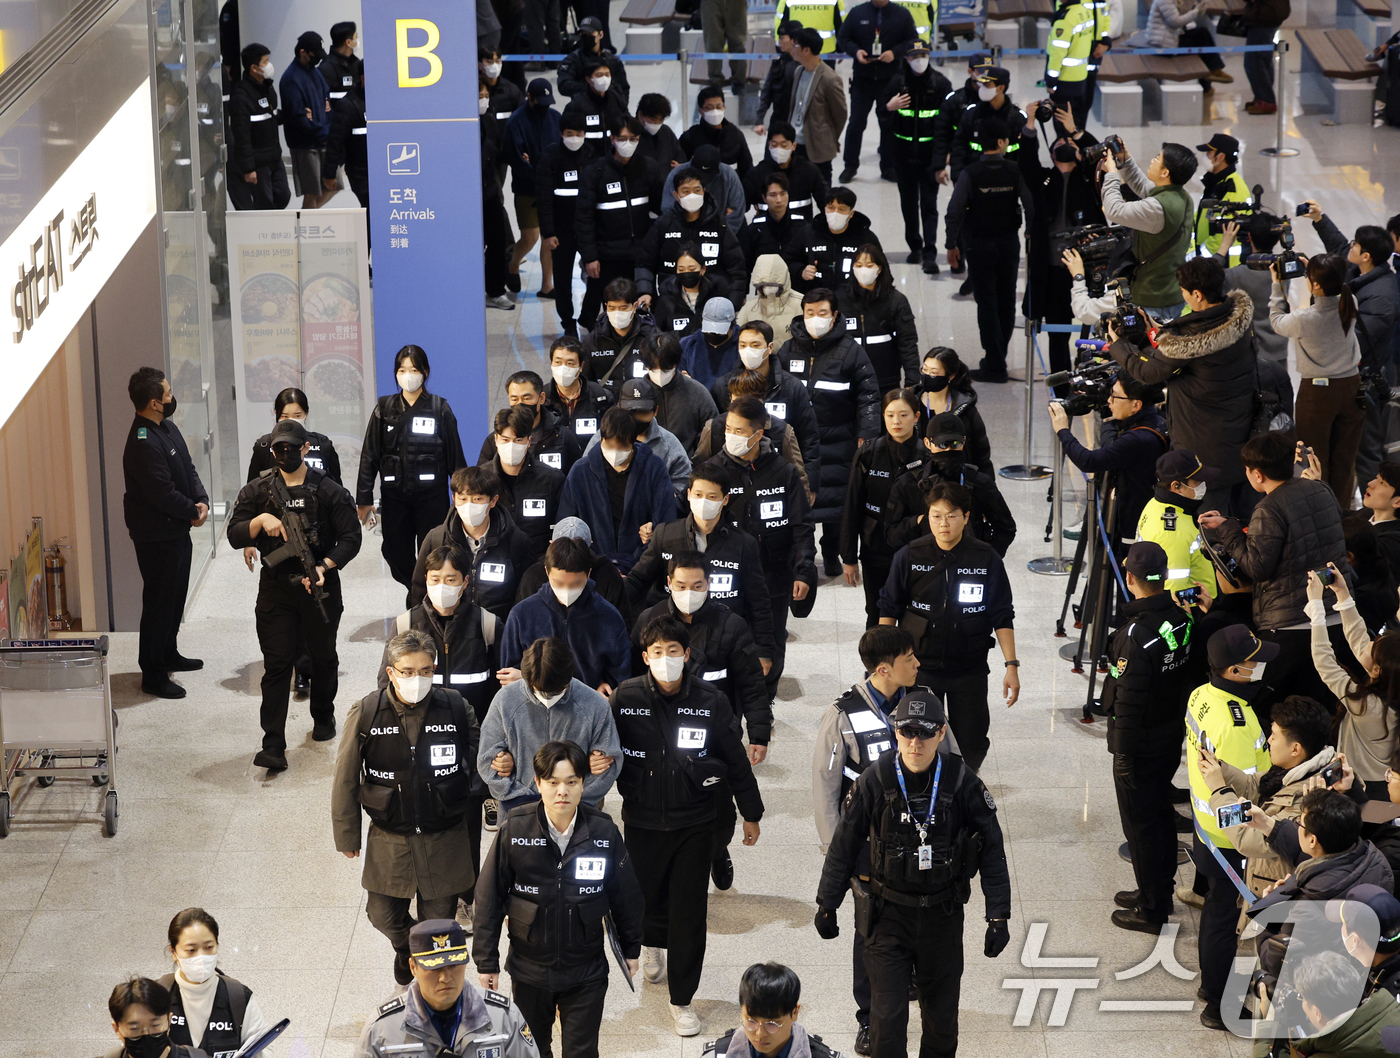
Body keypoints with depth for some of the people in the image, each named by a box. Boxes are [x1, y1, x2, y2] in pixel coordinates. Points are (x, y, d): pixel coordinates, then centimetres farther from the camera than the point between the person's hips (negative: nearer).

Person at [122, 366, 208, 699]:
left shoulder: (167, 429, 6)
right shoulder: (143, 443, -26)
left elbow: (189, 470, 11)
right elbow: (163, 493, -26)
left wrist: (202, 501, -6)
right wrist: (193, 512, -12)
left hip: (178, 531, 10)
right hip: (157, 536, -10)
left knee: (176, 596, 22)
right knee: (159, 601, -3)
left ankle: (169, 654, 38)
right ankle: (152, 674, 5)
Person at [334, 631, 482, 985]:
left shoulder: (456, 708, -11)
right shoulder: (366, 713, -12)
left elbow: (477, 757, 6)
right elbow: (346, 778, -2)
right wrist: (347, 836, 3)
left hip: (444, 838, 0)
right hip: (389, 839, 0)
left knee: (439, 919, 10)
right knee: (384, 915, 11)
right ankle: (406, 947, 46)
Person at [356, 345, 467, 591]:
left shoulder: (440, 408, 2)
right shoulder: (384, 409, 7)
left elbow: (455, 456, 3)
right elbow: (369, 455, 7)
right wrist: (364, 499, 3)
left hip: (431, 495, -2)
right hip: (394, 495, 2)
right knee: (398, 559, 3)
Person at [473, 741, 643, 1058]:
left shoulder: (604, 832, -11)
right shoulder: (513, 831, -13)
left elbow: (626, 896, 2)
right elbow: (489, 898, -5)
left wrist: (630, 949, 11)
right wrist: (486, 961, -3)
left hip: (586, 973, 0)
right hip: (529, 971, 1)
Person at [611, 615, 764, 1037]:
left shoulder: (710, 702, -8)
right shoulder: (626, 698, -9)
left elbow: (736, 760, 2)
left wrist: (751, 814, 9)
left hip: (694, 824, 0)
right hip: (642, 822, 1)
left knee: (689, 916, 2)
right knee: (648, 898, 17)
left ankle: (682, 999, 15)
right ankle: (653, 943, 51)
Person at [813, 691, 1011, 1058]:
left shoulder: (961, 782, -11)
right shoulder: (875, 781, -10)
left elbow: (992, 848, -3)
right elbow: (843, 847, 2)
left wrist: (999, 916, -5)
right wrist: (826, 906, 7)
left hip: (942, 915, 1)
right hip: (889, 915, -1)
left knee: (942, 1016, 13)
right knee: (887, 1018, -4)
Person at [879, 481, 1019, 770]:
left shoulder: (987, 560, -7)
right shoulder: (909, 557, -6)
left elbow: (1002, 617, 0)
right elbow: (889, 610, 5)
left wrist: (1011, 665, -3)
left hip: (969, 670, 0)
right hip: (919, 667, 0)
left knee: (972, 746, 6)